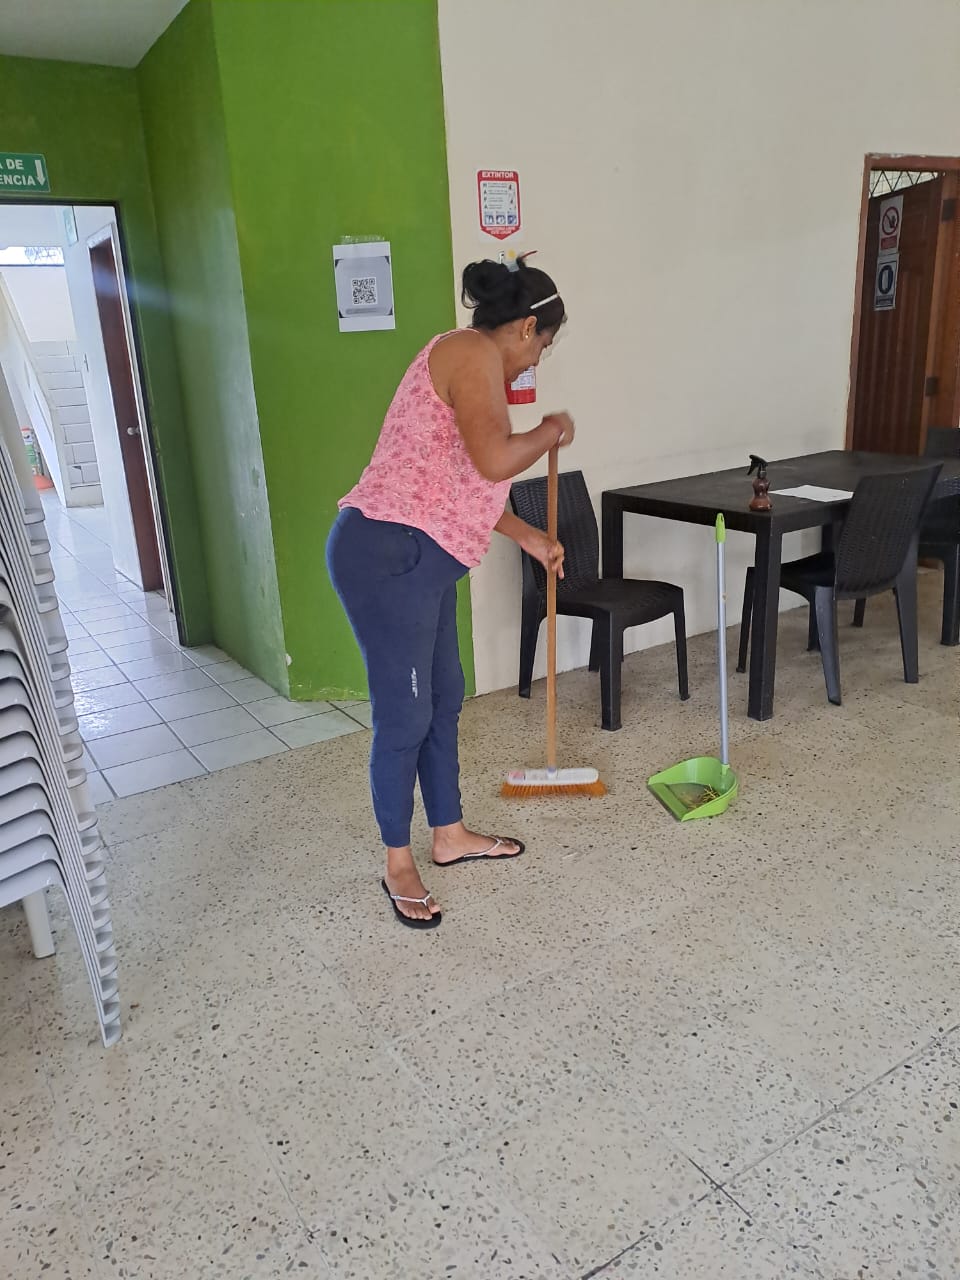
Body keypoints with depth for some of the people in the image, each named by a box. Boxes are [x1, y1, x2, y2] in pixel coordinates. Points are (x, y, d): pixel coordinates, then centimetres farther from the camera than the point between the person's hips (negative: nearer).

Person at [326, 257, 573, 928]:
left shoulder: (469, 362, 20)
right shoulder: (472, 352, -10)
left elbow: (465, 483, 27)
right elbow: (495, 460, -25)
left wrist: (528, 536, 35)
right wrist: (553, 430, -5)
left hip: (420, 561, 11)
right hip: (388, 556, -11)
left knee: (445, 700, 19)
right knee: (405, 715, 1)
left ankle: (451, 834, 36)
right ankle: (399, 865, 19)